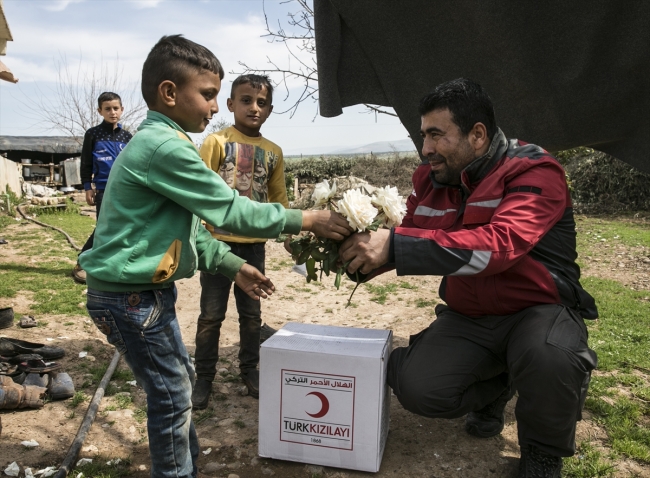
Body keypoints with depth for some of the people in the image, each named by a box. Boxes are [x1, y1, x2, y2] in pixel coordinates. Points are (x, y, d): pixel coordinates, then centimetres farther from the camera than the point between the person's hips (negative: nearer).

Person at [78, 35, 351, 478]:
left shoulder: (158, 142, 12)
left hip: (148, 288, 11)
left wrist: (233, 266, 12)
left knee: (180, 378, 21)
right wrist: (305, 219, -15)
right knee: (171, 395, 1)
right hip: (129, 296, -11)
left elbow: (189, 224, 14)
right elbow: (228, 210, -22)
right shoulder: (164, 146, -22)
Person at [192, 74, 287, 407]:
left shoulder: (273, 152, 9)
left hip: (254, 243, 4)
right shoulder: (217, 142, -4)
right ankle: (204, 377, 21)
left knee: (251, 313, 15)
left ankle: (249, 370, 31)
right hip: (219, 241, -4)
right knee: (211, 314, 6)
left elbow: (279, 197, 15)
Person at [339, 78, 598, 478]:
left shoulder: (534, 173, -18)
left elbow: (498, 245, -36)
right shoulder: (431, 182, 0)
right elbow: (404, 243, 11)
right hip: (467, 317, 5)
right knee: (416, 388, -17)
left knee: (549, 357, -38)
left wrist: (395, 246, -42)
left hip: (538, 310, -4)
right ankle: (494, 387, 19)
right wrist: (359, 249, -10)